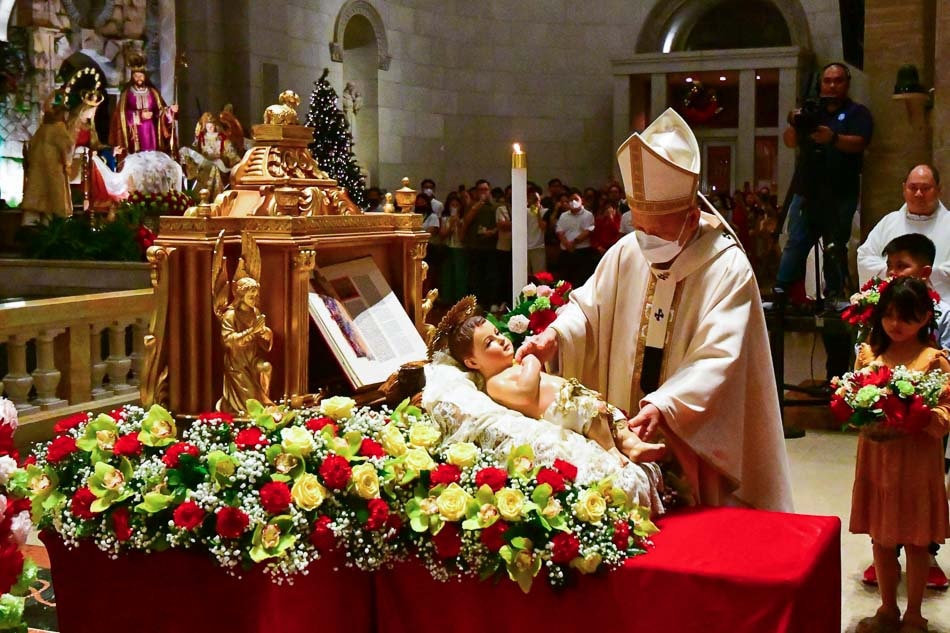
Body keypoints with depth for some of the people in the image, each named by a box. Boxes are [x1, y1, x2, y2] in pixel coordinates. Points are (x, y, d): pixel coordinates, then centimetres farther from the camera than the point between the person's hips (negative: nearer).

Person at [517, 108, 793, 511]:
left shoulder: (728, 270, -16)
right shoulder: (627, 252, 1)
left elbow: (717, 361, -25)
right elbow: (589, 307, 8)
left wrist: (664, 408, -38)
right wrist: (555, 334, -14)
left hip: (695, 441, -5)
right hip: (626, 432, 5)